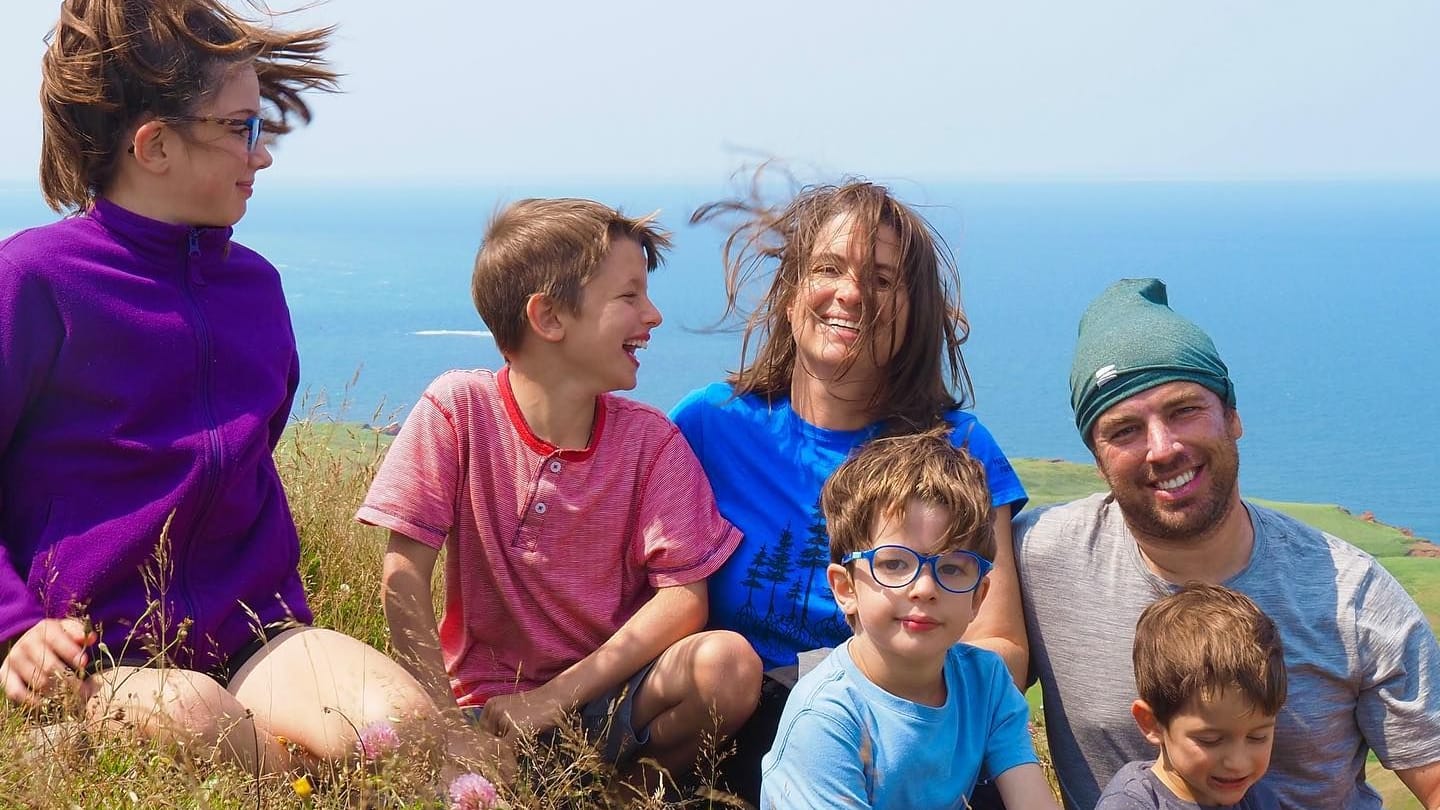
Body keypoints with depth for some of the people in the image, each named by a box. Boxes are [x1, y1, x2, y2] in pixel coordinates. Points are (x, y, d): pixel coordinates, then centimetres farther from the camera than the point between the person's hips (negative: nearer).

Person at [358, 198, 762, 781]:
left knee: (729, 664, -25)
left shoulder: (651, 440, -4)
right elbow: (404, 576, -11)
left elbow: (684, 596, -10)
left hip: (603, 694, 3)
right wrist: (448, 728, -18)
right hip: (482, 703, -3)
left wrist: (554, 698, -18)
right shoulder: (458, 410, -9)